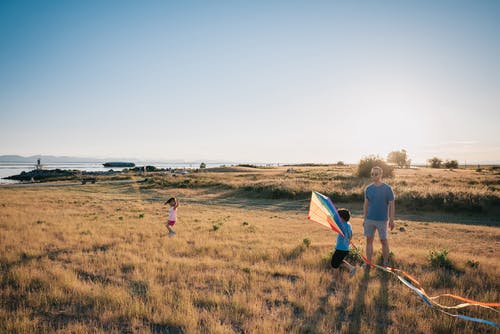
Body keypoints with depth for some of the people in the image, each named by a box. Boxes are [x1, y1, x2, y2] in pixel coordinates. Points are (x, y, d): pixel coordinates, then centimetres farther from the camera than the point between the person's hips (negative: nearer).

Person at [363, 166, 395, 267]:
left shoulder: (387, 189, -8)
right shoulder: (368, 189, 2)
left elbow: (392, 205, -6)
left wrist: (391, 220, -8)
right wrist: (364, 219, 9)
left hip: (382, 220, -3)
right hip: (369, 220, 3)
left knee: (383, 241, 8)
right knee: (369, 240, 7)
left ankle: (385, 263, 24)